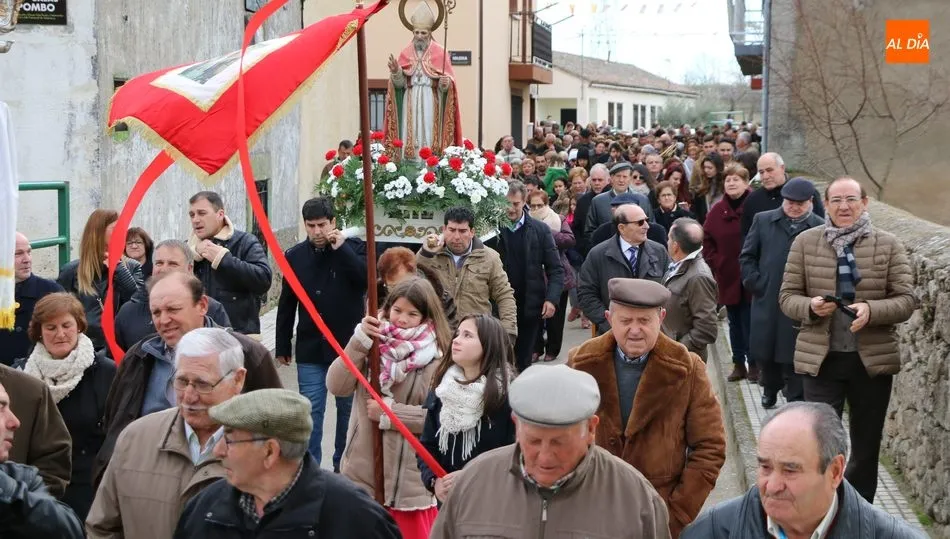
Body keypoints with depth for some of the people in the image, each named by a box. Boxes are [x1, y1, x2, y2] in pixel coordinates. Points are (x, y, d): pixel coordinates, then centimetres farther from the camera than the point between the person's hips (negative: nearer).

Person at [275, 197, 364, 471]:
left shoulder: (354, 247, -3)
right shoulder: (295, 256, 4)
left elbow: (367, 278, -20)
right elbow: (286, 305, 9)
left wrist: (341, 248, -22)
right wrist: (282, 347, 9)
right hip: (310, 349, 1)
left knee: (348, 408, 10)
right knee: (311, 410, 0)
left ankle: (344, 466, 23)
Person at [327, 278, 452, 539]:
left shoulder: (436, 358, -9)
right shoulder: (374, 340, 2)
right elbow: (336, 386, -7)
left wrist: (389, 412, -15)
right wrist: (359, 340, -15)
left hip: (409, 477, -4)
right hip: (361, 470, 4)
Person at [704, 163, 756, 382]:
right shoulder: (717, 210, 7)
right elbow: (707, 240, 13)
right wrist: (714, 263, 3)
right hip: (727, 277, 5)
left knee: (750, 321, -2)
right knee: (735, 322, 11)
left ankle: (754, 365, 7)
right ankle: (739, 364, 19)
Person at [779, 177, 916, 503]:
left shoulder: (888, 245, 1)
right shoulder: (805, 242, 1)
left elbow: (906, 300, -3)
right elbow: (787, 296, 3)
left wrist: (871, 310, -22)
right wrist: (811, 306, -19)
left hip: (872, 360, 1)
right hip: (821, 358, -1)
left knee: (866, 448, 13)